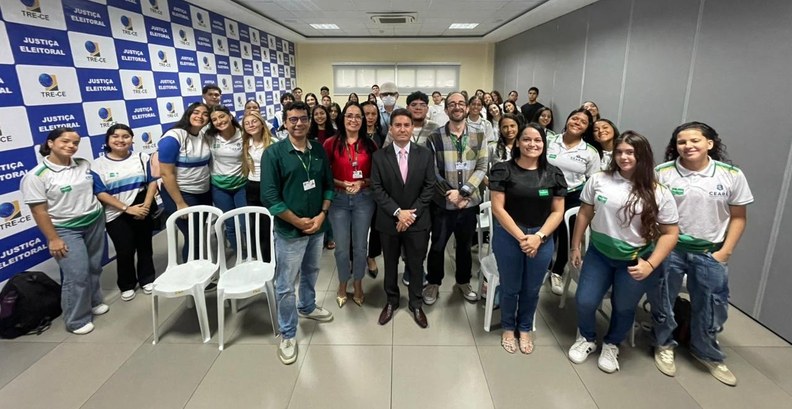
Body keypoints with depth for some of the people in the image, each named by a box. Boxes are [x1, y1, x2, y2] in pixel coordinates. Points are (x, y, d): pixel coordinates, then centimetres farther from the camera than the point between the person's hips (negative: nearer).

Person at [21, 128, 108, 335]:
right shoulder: (36, 176, -14)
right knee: (77, 274, -5)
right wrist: (53, 239, -14)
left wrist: (98, 211, 14)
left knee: (94, 267, 15)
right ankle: (76, 321, 11)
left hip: (95, 222, 5)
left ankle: (94, 302, 36)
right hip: (66, 230, -5)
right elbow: (39, 211, -13)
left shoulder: (84, 164, 0)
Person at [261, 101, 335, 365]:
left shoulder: (319, 151, 2)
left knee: (311, 272, 24)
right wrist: (298, 221, -16)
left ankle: (307, 307, 49)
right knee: (286, 285, 5)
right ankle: (287, 335, 22)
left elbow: (328, 185, 6)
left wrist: (321, 215, -8)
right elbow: (269, 196, -15)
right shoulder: (274, 153, -12)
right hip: (289, 230, -5)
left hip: (318, 226, 5)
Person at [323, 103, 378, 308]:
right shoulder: (331, 143, -5)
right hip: (338, 199, -1)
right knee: (341, 247, 7)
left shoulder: (370, 144, 0)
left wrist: (362, 183, -13)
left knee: (360, 245, 11)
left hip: (364, 199, 1)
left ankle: (358, 284, 32)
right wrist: (343, 184, -15)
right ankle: (343, 284, 31)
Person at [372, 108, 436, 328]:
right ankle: (391, 301, 37)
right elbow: (377, 189, -8)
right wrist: (398, 212, -17)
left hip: (418, 220, 0)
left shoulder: (425, 154, -1)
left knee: (416, 265, 12)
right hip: (389, 220, 0)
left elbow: (429, 187, -4)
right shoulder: (379, 156, -3)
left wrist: (412, 213, -13)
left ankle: (416, 304, 32)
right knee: (390, 264, 15)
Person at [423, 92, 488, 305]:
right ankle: (433, 283, 31)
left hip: (469, 202, 2)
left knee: (465, 245, 18)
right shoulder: (435, 138, -6)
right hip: (443, 203, -2)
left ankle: (463, 281, 39)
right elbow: (431, 172, -7)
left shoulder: (479, 136, 1)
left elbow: (482, 168, -2)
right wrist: (450, 193, -17)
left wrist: (463, 191, -16)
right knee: (437, 246, 10)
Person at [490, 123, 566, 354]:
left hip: (542, 239, 3)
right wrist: (520, 236, -16)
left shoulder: (553, 174, 1)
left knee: (532, 289, 15)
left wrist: (539, 236, -13)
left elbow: (557, 212, 1)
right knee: (510, 287, 10)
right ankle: (508, 328, 35)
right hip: (508, 236, -2)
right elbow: (498, 208, -11)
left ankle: (525, 328, 39)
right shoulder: (504, 170, -8)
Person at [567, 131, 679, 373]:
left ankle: (611, 345, 42)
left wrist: (650, 264, -17)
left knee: (624, 307, 14)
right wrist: (575, 246, 4)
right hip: (599, 253, 2)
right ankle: (587, 338, 33)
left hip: (635, 260, -1)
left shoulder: (658, 193, -11)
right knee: (585, 301, 2)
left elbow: (670, 233, -8)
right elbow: (584, 213, 2)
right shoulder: (599, 180, -7)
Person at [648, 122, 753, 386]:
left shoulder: (732, 175, -4)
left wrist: (725, 251, -3)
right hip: (669, 249, -1)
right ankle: (664, 345, 35)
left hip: (709, 253, 2)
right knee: (662, 300, 10)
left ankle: (708, 353, 39)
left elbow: (738, 217, 3)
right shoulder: (663, 173, -9)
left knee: (711, 306, 14)